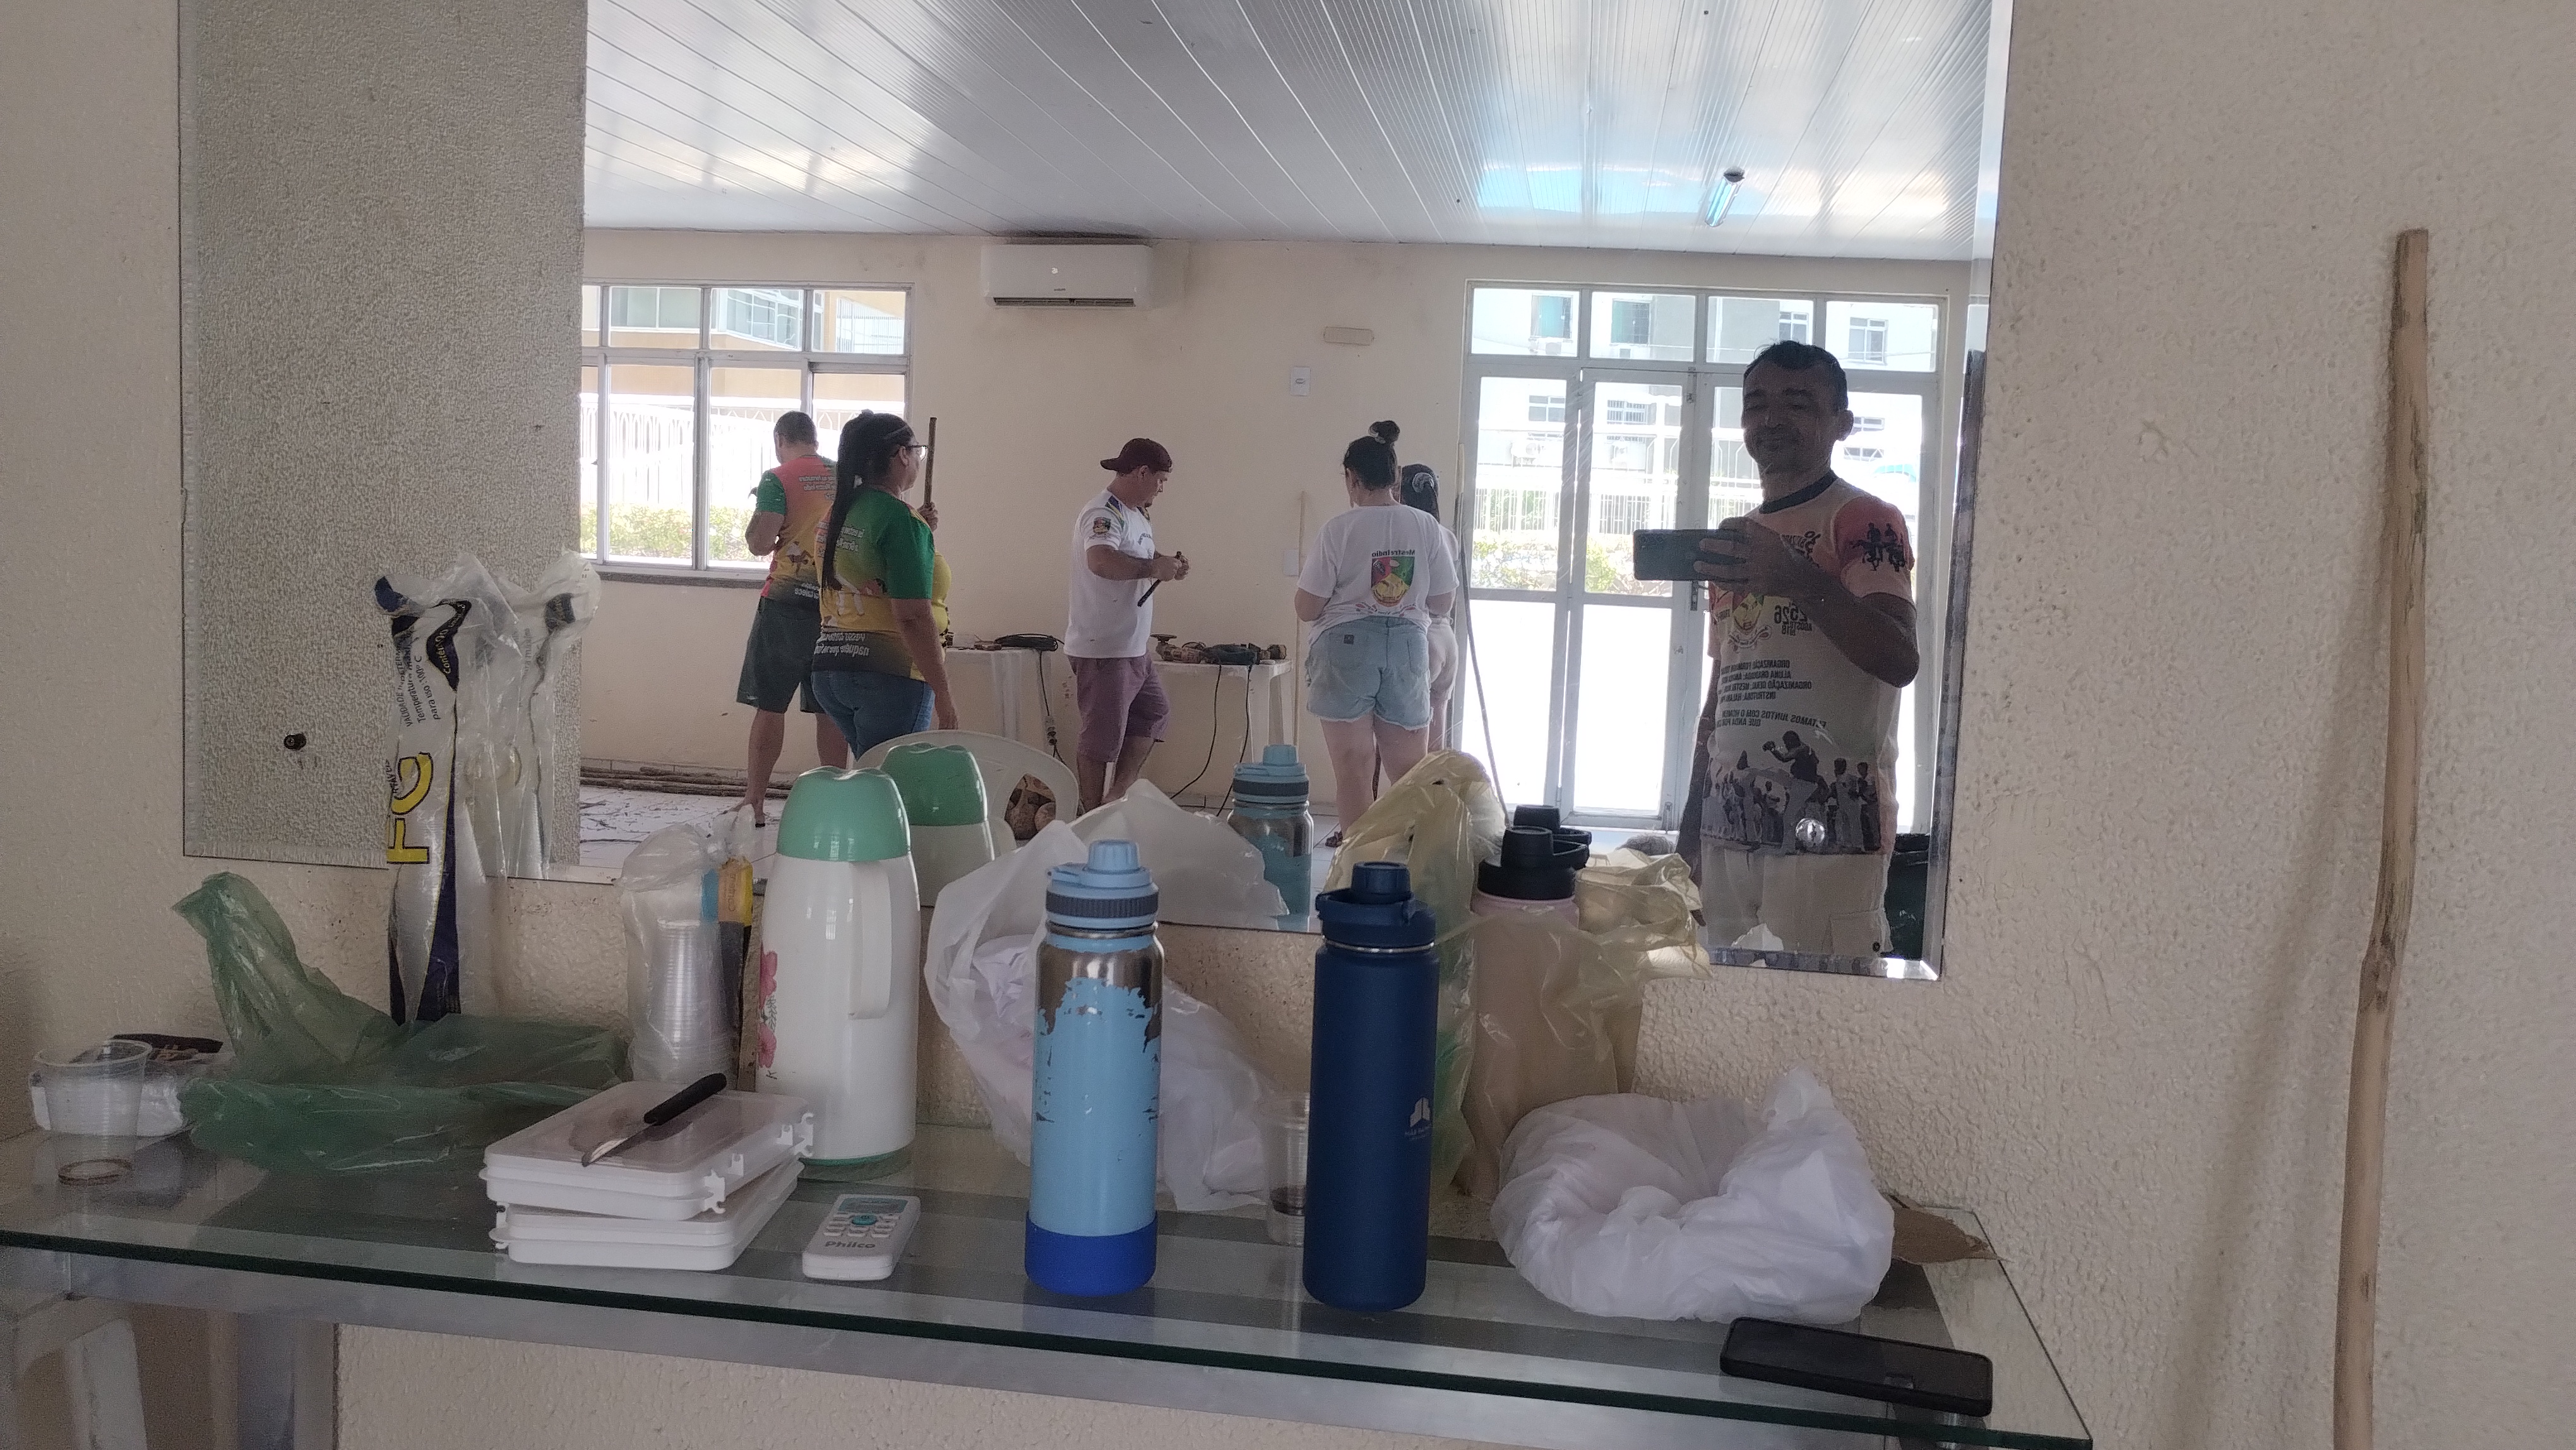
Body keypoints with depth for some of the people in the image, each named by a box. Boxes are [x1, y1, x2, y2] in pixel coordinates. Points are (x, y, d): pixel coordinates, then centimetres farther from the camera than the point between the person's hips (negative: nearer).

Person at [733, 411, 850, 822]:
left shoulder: (778, 479, -6)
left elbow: (760, 543, -13)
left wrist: (757, 511, 6)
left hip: (788, 602, -4)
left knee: (770, 705, 1)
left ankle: (754, 802, 4)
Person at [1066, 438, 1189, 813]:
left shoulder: (1135, 513, 13)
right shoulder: (1103, 513, -20)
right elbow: (1101, 561, -39)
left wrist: (1167, 565, 7)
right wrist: (1153, 567, -26)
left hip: (1134, 646, 11)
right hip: (1103, 650, -11)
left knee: (1153, 713, 21)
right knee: (1101, 740, -2)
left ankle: (1117, 798, 26)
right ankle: (1092, 818, 9)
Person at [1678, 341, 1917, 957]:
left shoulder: (1864, 519, -1)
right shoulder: (1733, 538, 21)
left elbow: (1900, 661, -17)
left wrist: (1800, 580, -30)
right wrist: (1691, 821, 19)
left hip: (1829, 827, -6)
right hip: (1730, 823, 6)